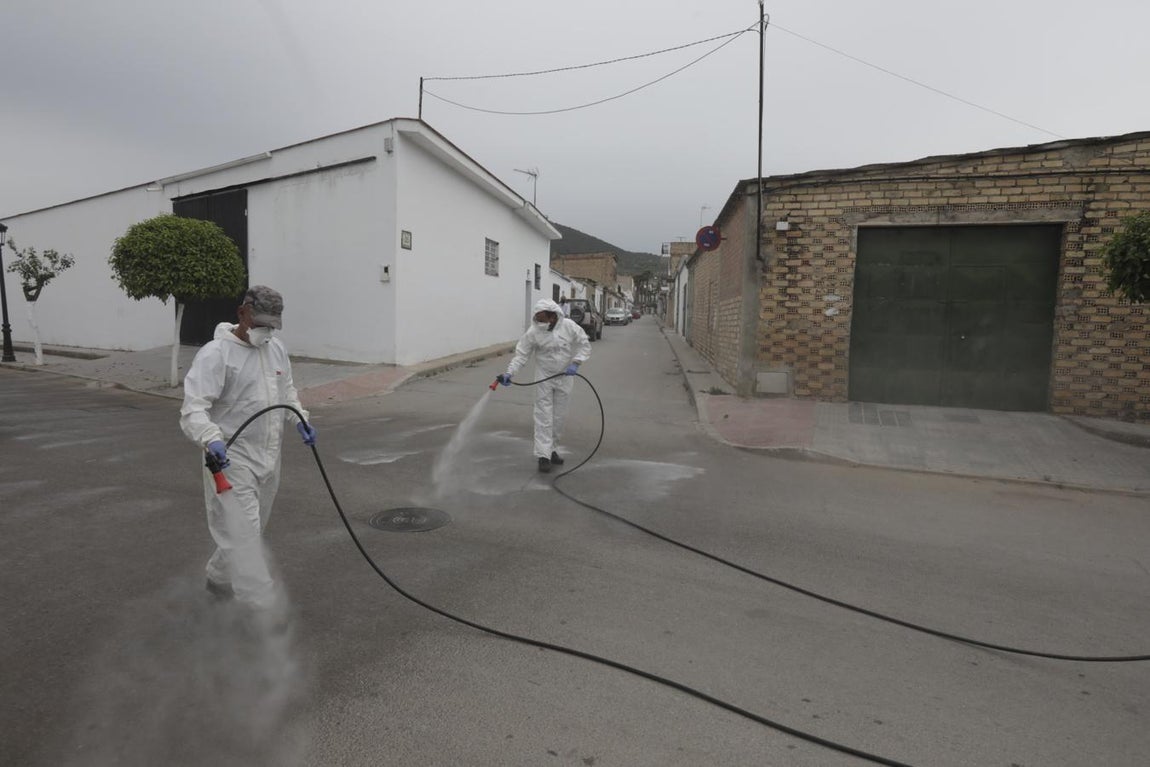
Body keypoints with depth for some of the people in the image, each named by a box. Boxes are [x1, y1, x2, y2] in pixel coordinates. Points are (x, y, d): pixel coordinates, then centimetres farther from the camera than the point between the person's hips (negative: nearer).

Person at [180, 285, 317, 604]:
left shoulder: (277, 348, 8)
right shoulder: (216, 353, -15)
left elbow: (287, 390, 21)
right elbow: (193, 408, -23)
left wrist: (300, 419, 4)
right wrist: (212, 439, -40)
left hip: (268, 457, 8)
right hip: (231, 459, -8)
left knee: (250, 529, 21)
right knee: (243, 534, -7)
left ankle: (219, 578, 44)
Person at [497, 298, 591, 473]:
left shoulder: (569, 326, -12)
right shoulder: (533, 332, -15)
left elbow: (584, 345, -4)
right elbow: (521, 354, -12)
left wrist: (575, 363, -16)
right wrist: (509, 372, -23)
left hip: (564, 377, 2)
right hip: (544, 378, -2)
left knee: (559, 416, 10)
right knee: (543, 417, -5)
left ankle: (553, 450, 25)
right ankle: (543, 455, -3)